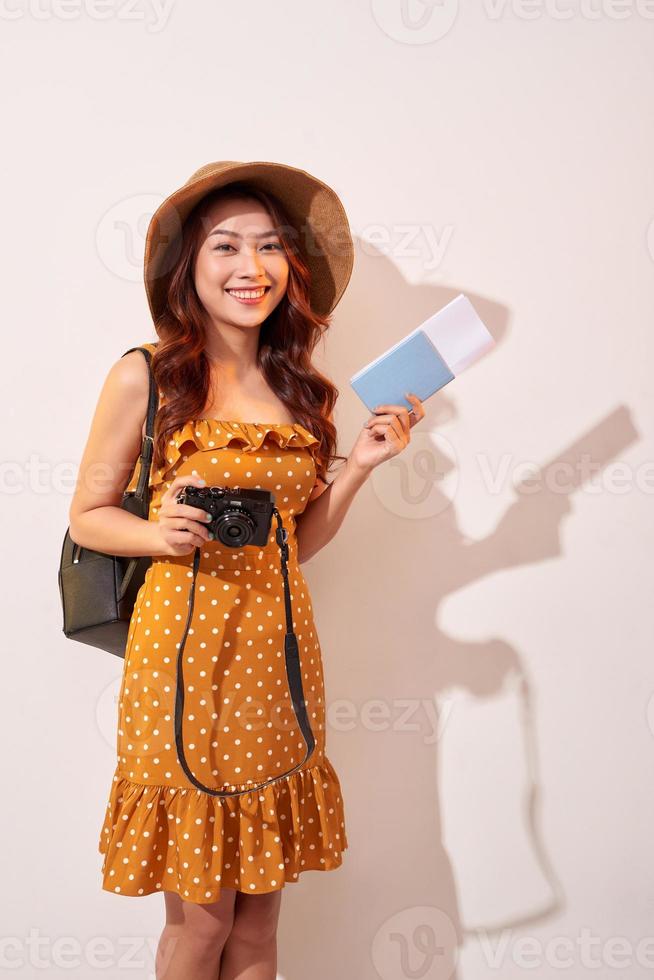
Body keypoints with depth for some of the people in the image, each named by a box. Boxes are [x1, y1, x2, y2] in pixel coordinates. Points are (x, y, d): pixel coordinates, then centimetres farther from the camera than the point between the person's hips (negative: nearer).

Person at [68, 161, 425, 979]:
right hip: (183, 643, -4)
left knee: (260, 910, 14)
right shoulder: (144, 376, -5)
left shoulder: (304, 391, 9)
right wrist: (161, 533, -18)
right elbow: (88, 517, 1)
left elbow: (300, 539, 13)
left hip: (279, 649, 4)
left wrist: (359, 465, 0)